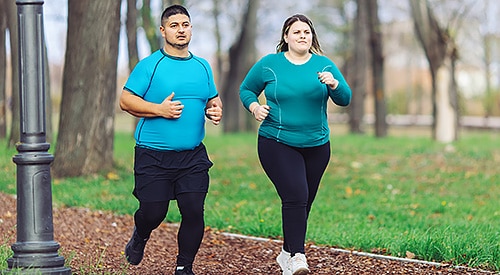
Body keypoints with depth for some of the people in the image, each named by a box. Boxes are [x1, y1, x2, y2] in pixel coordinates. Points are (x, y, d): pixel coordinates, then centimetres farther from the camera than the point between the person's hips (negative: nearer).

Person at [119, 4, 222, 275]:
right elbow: (126, 100, -6)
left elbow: (213, 99, 23)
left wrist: (215, 110, 0)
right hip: (153, 157, -3)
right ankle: (140, 236, 37)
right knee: (153, 212, 0)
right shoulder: (150, 65, -4)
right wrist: (159, 110, -18)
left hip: (192, 157, 3)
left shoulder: (202, 67, 11)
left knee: (193, 211, -6)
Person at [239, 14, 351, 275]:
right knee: (295, 197, -20)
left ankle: (287, 253, 28)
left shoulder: (324, 65, 4)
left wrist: (334, 84, -24)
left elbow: (345, 99, -3)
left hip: (316, 146, 4)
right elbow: (246, 89, 12)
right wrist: (254, 106, -9)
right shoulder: (269, 64, 0)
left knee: (304, 202, 11)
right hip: (277, 143, -4)